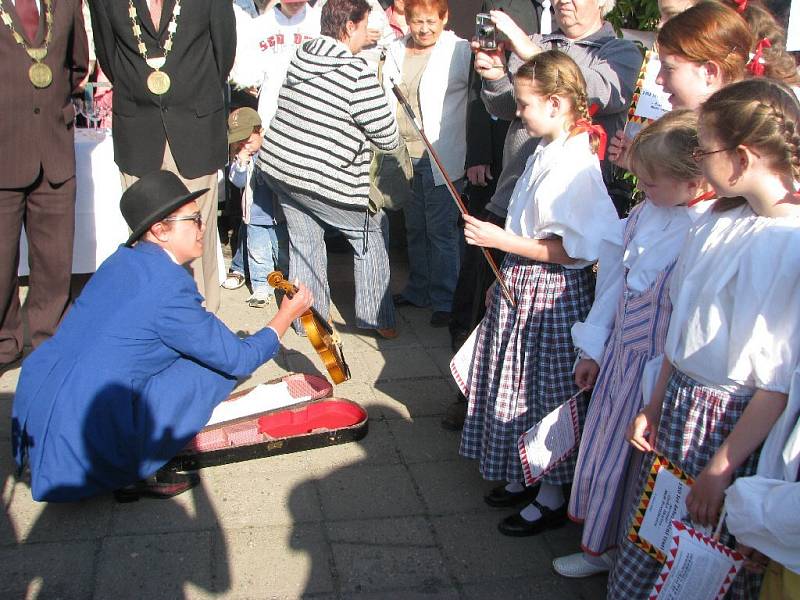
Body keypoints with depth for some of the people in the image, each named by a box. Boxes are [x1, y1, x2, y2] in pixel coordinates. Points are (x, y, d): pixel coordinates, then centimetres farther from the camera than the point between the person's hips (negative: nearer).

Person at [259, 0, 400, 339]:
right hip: (323, 181, -7)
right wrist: (394, 142, 10)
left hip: (278, 166, 7)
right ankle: (377, 319, 17)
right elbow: (386, 136, -12)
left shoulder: (301, 56, 4)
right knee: (370, 236, 13)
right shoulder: (358, 73, -16)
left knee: (304, 241, 21)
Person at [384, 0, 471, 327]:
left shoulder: (461, 51, -8)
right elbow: (385, 98, 18)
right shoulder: (395, 51, 10)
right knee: (414, 228, 16)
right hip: (404, 156, 6)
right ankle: (418, 289, 31)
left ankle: (445, 299, 11)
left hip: (441, 159, -6)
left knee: (441, 230, -1)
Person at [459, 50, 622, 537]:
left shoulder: (576, 167, -23)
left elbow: (580, 249, -27)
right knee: (519, 388, 19)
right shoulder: (546, 154, 6)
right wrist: (506, 277, 17)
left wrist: (502, 241, -24)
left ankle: (552, 498, 23)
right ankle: (524, 477, 37)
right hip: (521, 287, 9)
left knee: (549, 392, 5)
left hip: (553, 296, -9)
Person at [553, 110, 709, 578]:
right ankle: (602, 545, 43)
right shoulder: (646, 214, -1)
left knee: (634, 465, 9)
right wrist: (594, 349, 15)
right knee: (604, 448, 21)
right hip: (619, 355, 8)